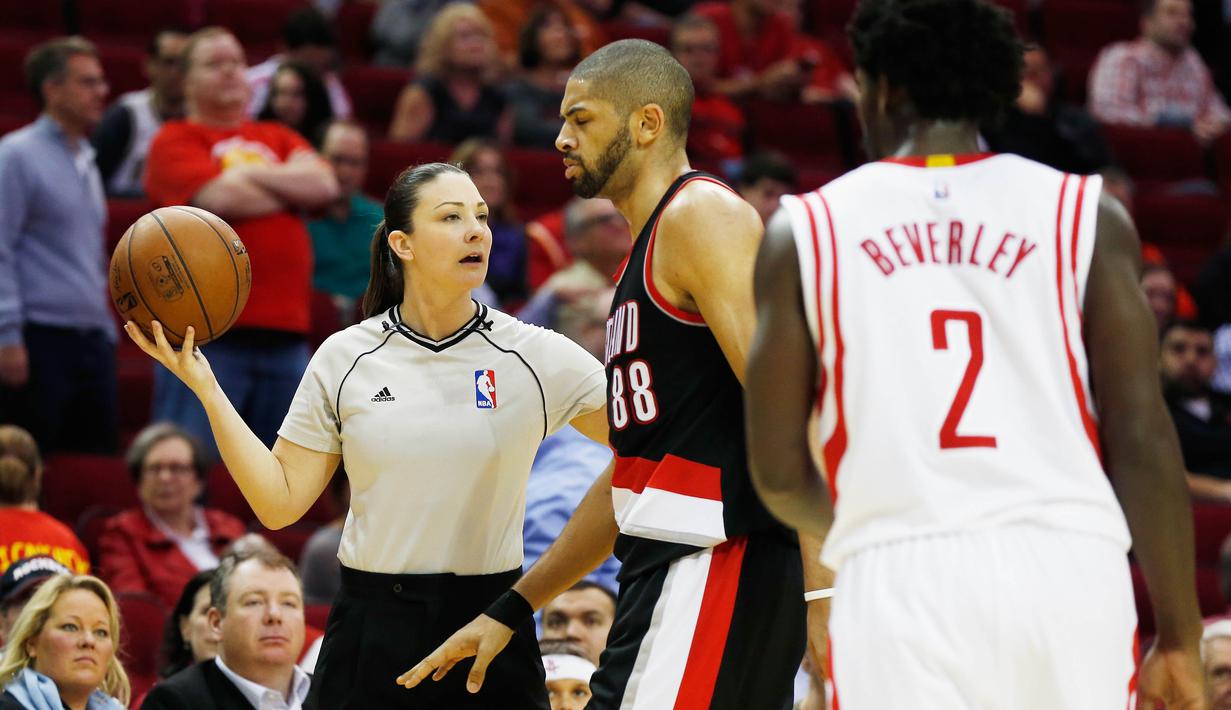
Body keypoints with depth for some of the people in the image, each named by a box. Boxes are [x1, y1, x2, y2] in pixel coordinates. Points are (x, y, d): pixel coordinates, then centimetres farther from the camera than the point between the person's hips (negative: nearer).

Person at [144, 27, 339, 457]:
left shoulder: (278, 140, 21)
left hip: (284, 332, 5)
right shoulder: (176, 142, 5)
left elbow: (325, 186, 4)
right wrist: (293, 190, 4)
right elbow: (221, 198, -11)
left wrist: (249, 174, -3)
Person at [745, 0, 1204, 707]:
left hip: (897, 578, -1)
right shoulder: (1088, 216, 8)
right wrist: (1179, 637, 8)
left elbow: (778, 471, 9)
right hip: (1067, 569, 1)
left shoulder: (806, 228, 9)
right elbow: (1142, 441, 2)